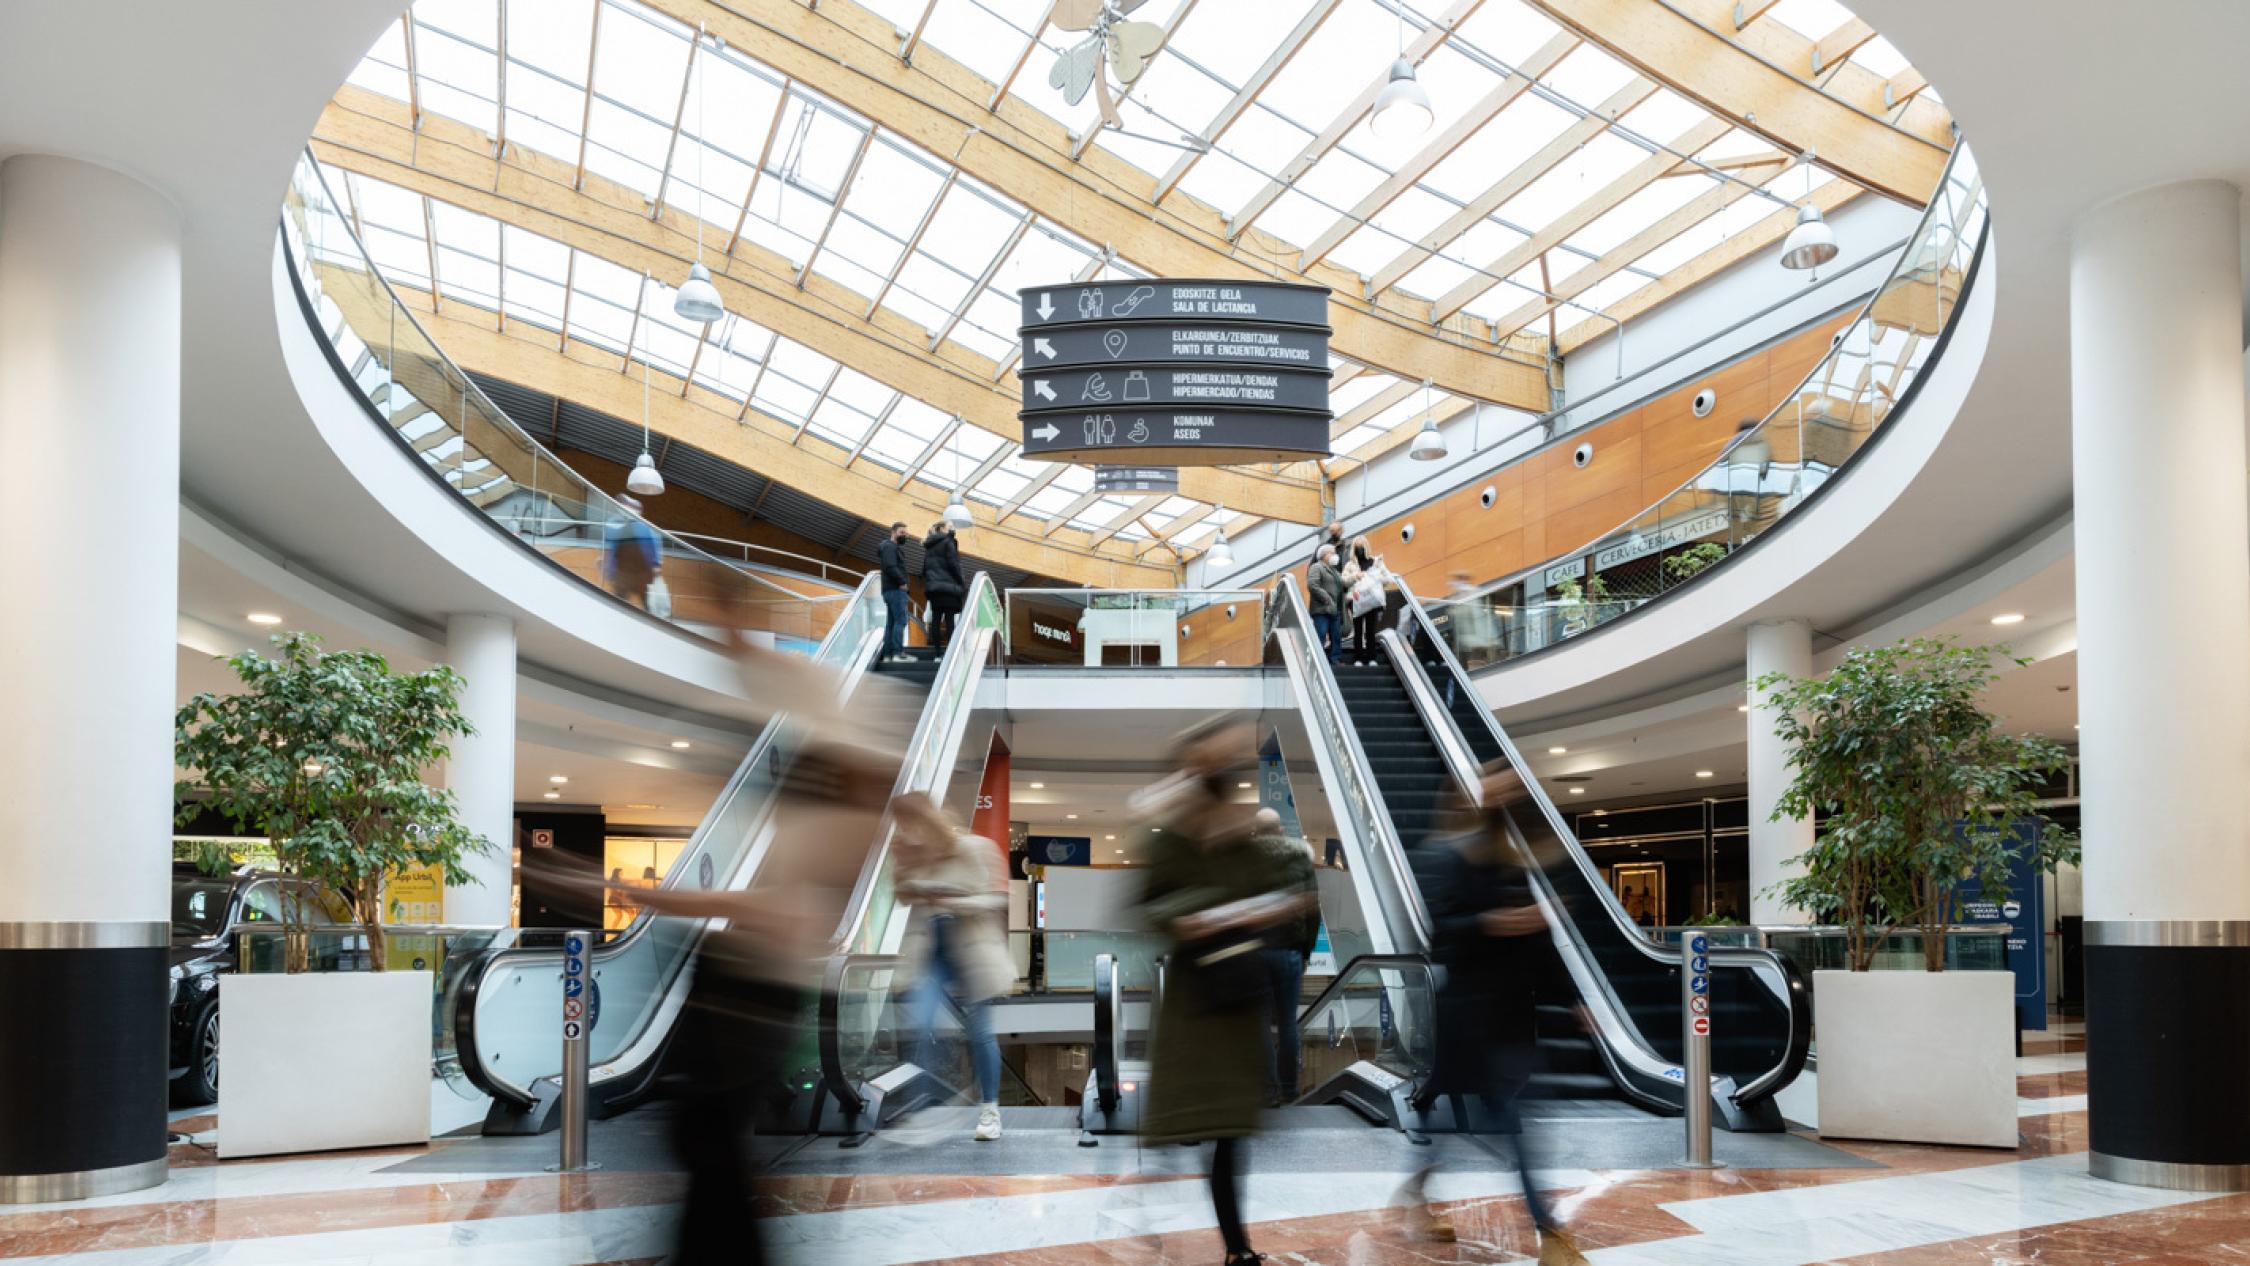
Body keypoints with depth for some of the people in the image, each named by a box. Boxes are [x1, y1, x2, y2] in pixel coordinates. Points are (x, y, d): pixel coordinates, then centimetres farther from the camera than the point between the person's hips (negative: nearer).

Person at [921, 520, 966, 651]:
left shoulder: (929, 546, 18)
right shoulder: (947, 542, -4)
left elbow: (924, 567, 18)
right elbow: (954, 565, -9)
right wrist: (962, 585, -5)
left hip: (932, 585, 7)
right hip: (947, 585, -7)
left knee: (936, 620, 3)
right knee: (949, 620, -9)